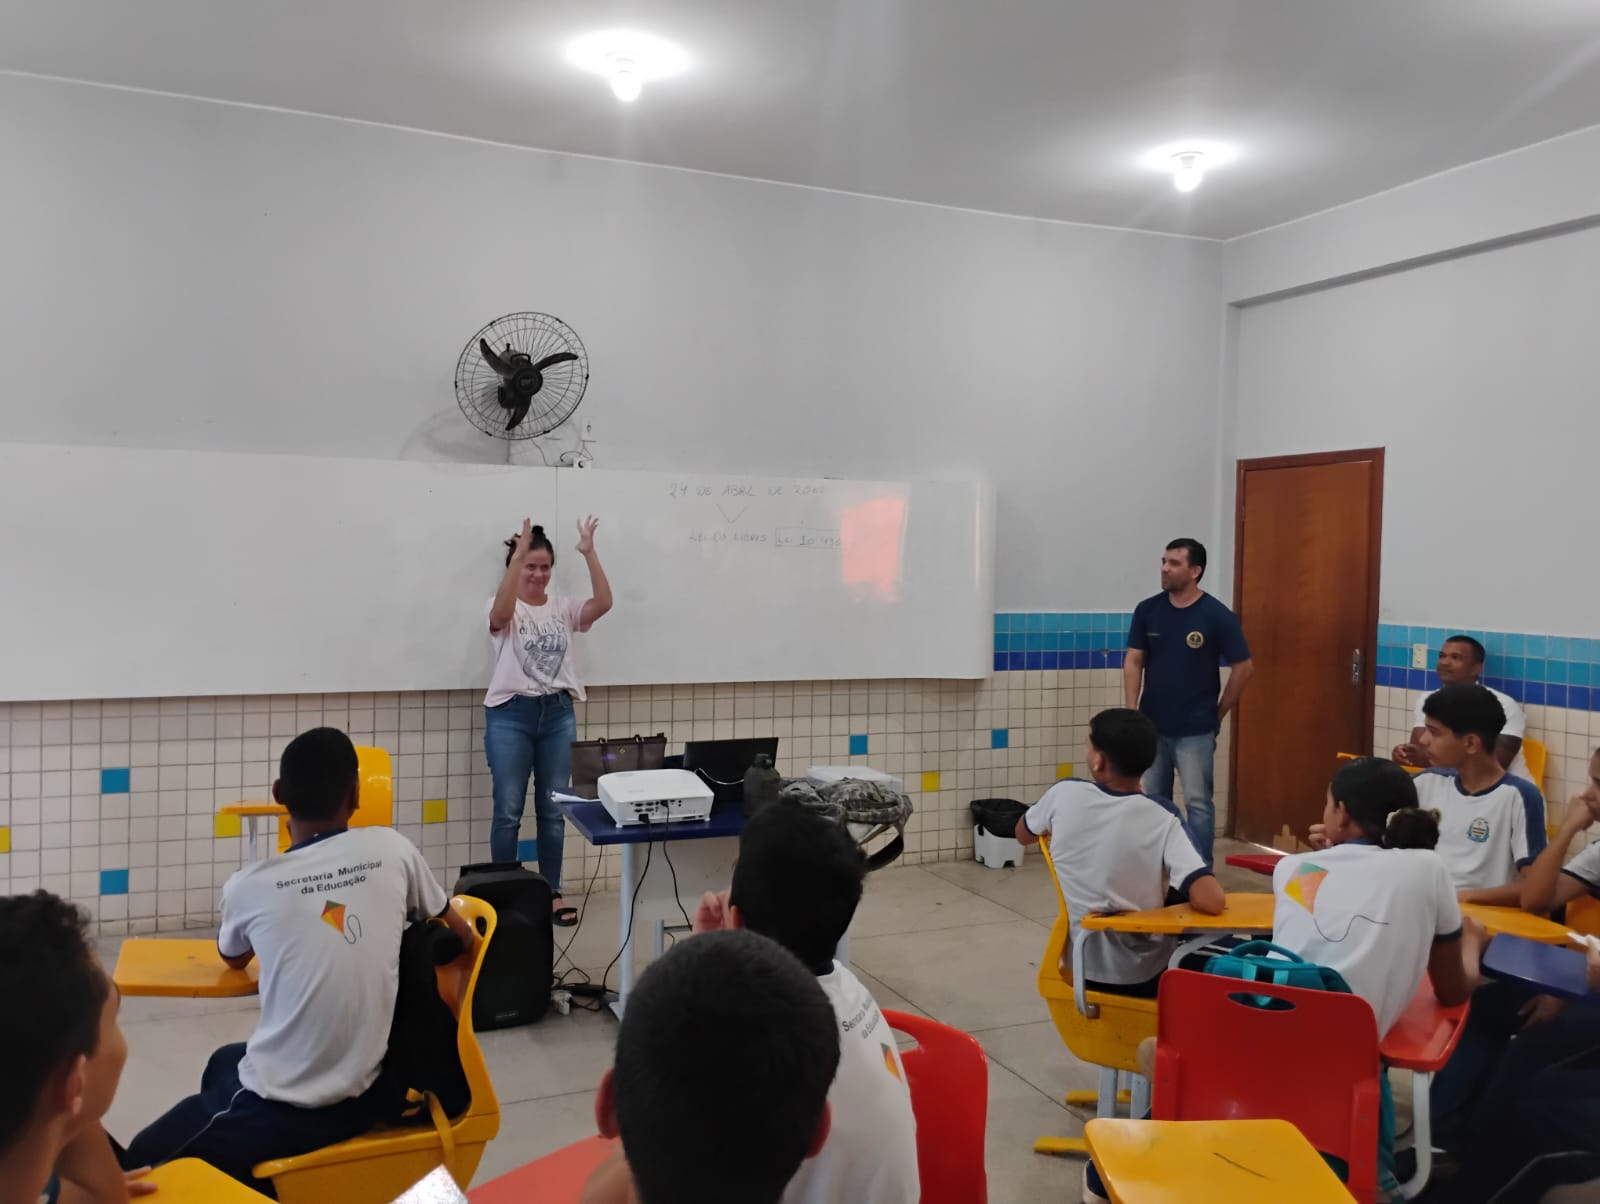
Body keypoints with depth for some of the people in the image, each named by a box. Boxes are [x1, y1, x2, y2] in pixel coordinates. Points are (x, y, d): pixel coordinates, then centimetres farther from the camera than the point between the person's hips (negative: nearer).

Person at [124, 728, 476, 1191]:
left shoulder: (249, 886, -9)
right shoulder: (393, 850, -6)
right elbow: (463, 938, 9)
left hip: (281, 1111, -4)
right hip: (364, 1097, 4)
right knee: (224, 1062, 31)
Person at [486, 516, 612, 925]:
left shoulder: (564, 608, 7)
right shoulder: (504, 608, -2)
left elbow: (603, 604, -11)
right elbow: (502, 614, -28)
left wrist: (590, 555, -21)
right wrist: (517, 555, -35)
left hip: (558, 714, 3)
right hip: (511, 715, -3)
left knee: (553, 809, 9)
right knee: (508, 810, 1)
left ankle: (552, 892, 20)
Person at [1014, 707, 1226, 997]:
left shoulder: (1065, 794, -13)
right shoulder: (1163, 818, -19)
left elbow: (1023, 835, 8)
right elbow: (1212, 902, -27)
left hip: (1081, 967, 2)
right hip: (1144, 976, -2)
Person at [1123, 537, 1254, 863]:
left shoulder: (1217, 616, -10)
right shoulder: (1147, 610, 0)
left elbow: (1244, 668, -3)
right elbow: (1133, 662, 2)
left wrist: (1219, 713, 2)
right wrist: (1131, 713, -7)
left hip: (1195, 731, -3)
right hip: (1151, 726, 4)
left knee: (1197, 803, 0)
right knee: (1154, 801, 13)